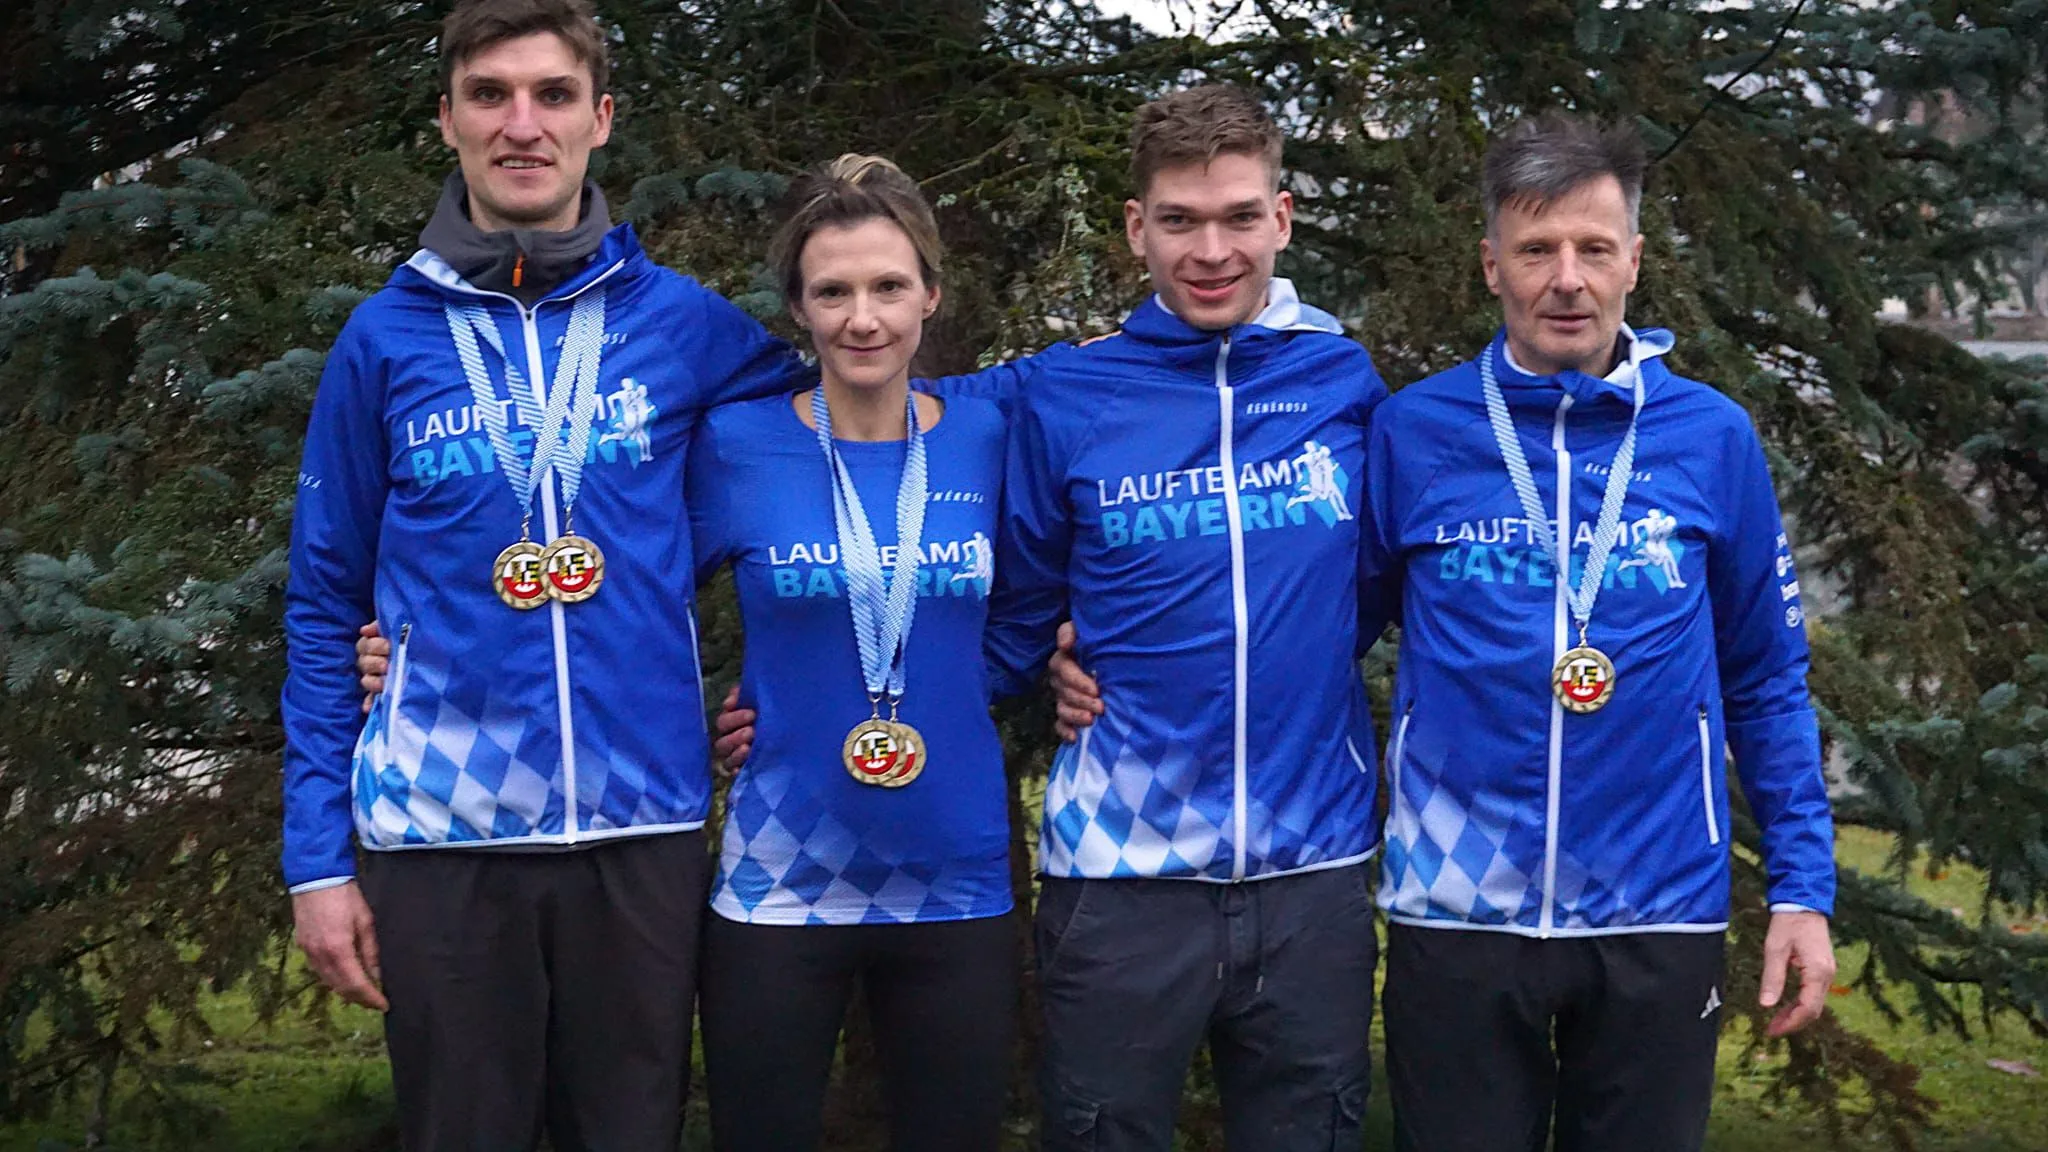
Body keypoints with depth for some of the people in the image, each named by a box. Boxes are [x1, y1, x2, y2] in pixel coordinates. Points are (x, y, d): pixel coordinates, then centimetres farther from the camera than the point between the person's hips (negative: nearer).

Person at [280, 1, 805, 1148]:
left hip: (645, 827, 1)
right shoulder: (385, 341, 2)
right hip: (443, 837, 0)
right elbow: (328, 610, 5)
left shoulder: (687, 324, 2)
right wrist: (319, 855, 0)